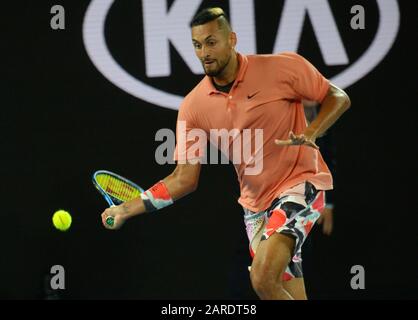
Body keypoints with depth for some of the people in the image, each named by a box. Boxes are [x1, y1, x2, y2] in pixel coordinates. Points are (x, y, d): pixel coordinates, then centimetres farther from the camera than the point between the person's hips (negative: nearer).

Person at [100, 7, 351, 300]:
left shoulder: (283, 67, -12)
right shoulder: (193, 106, -2)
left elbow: (338, 98, -2)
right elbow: (185, 178, 0)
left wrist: (311, 133, -21)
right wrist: (127, 209, -7)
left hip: (299, 183, -5)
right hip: (255, 204, 5)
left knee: (262, 278, -26)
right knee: (289, 294, 5)